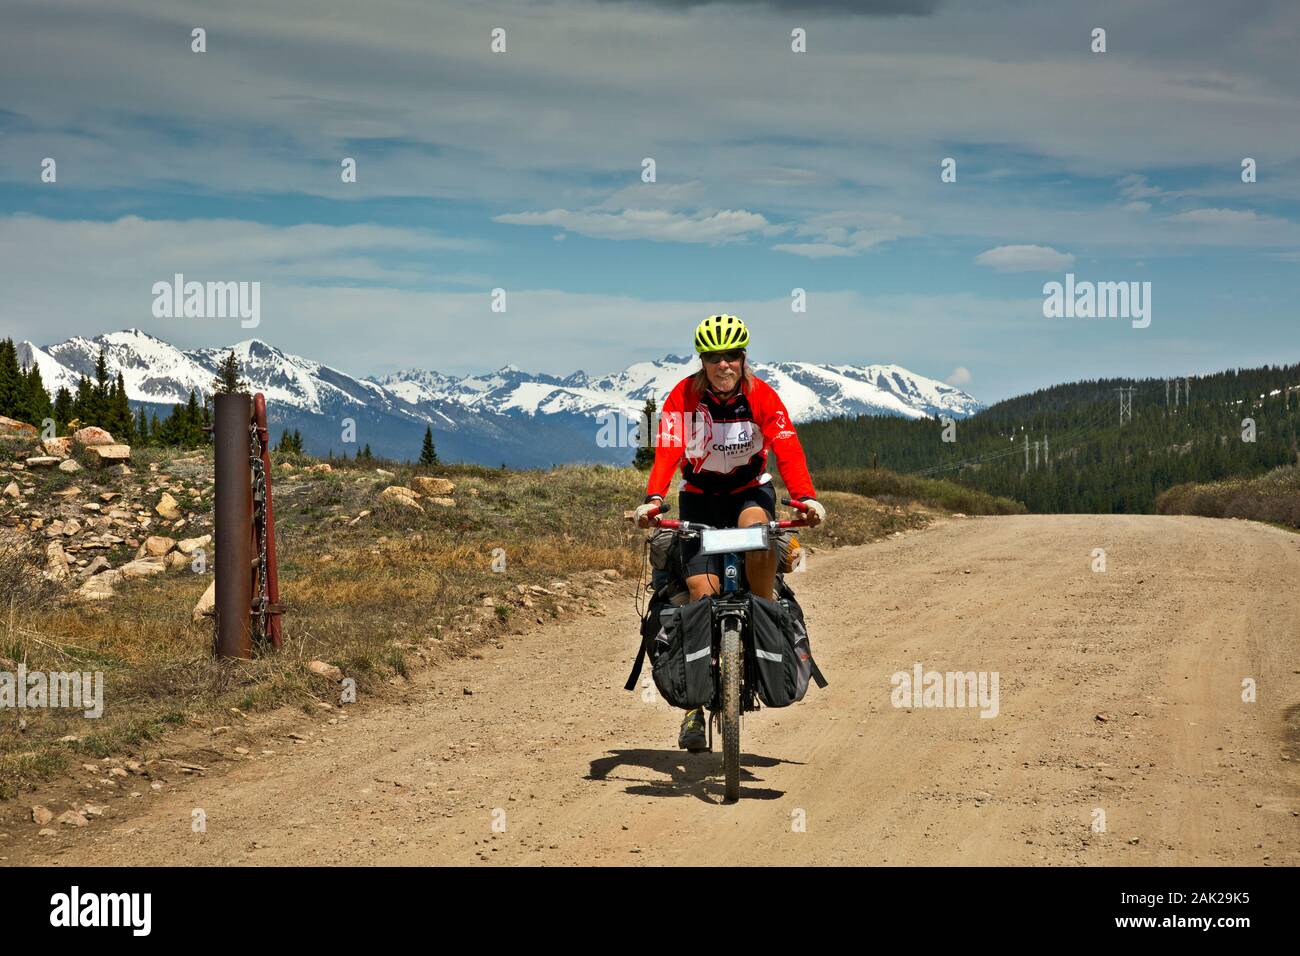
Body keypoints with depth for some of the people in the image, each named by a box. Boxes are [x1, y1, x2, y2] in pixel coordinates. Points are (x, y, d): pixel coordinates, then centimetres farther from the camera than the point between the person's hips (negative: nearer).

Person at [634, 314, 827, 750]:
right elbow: (667, 451, -28)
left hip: (750, 489, 0)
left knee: (757, 532, -37)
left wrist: (806, 498, -41)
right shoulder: (683, 396, -17)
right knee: (702, 591, -13)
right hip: (700, 495, 0)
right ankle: (695, 705, -4)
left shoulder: (762, 396, -16)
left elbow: (788, 449, -25)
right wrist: (653, 500, -44)